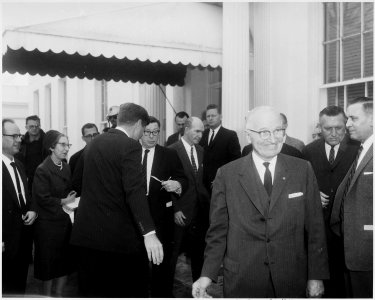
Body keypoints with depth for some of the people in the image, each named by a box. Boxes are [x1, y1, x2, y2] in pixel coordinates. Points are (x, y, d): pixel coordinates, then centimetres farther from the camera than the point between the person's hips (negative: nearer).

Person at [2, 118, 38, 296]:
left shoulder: (19, 166, 13)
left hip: (24, 239, 7)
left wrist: (32, 210, 1)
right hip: (7, 243, -7)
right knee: (7, 289, 6)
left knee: (20, 286, 17)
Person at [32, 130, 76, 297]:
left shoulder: (66, 167, 8)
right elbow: (42, 198, -18)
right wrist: (63, 201, -10)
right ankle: (47, 295, 23)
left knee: (65, 264, 12)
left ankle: (60, 295, 26)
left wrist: (68, 205, -6)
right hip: (49, 224, -6)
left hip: (65, 222, 6)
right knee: (49, 264, 7)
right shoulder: (42, 170, -13)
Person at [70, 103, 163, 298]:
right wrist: (148, 233, -31)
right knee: (132, 291, 6)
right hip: (119, 235, -7)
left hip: (87, 233, 7)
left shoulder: (94, 144, 11)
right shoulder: (130, 146, -13)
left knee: (91, 291, 14)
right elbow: (134, 191, -25)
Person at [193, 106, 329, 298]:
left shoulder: (303, 170, -1)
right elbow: (218, 230, 0)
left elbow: (315, 227, 1)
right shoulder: (226, 174, -4)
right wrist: (207, 275, -8)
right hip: (242, 282, -1)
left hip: (292, 281, 1)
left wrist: (316, 276, 0)